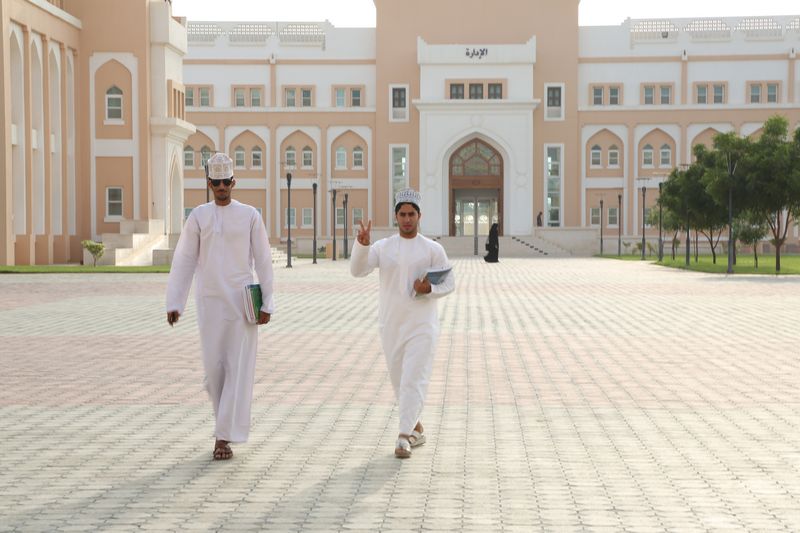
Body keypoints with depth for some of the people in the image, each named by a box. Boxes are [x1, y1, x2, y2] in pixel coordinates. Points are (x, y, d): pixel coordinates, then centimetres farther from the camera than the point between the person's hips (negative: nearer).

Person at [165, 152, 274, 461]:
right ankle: (228, 424, 29)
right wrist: (174, 303, -5)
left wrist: (267, 303, -5)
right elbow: (183, 262, 2)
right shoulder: (198, 216, 3)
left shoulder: (250, 216, 0)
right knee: (214, 367, 5)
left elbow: (263, 261, 1)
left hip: (242, 302, -1)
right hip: (210, 304, 2)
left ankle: (224, 438, -5)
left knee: (238, 368, -6)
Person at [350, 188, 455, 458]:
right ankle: (417, 429, 31)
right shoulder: (383, 247, 3)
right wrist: (362, 243, -27)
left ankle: (404, 437, -15)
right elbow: (357, 270, -10)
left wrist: (429, 289, -18)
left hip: (422, 325, -3)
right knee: (399, 380, 12)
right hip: (391, 324, 3)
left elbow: (449, 282, 2)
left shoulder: (433, 249, -2)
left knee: (414, 380, -13)